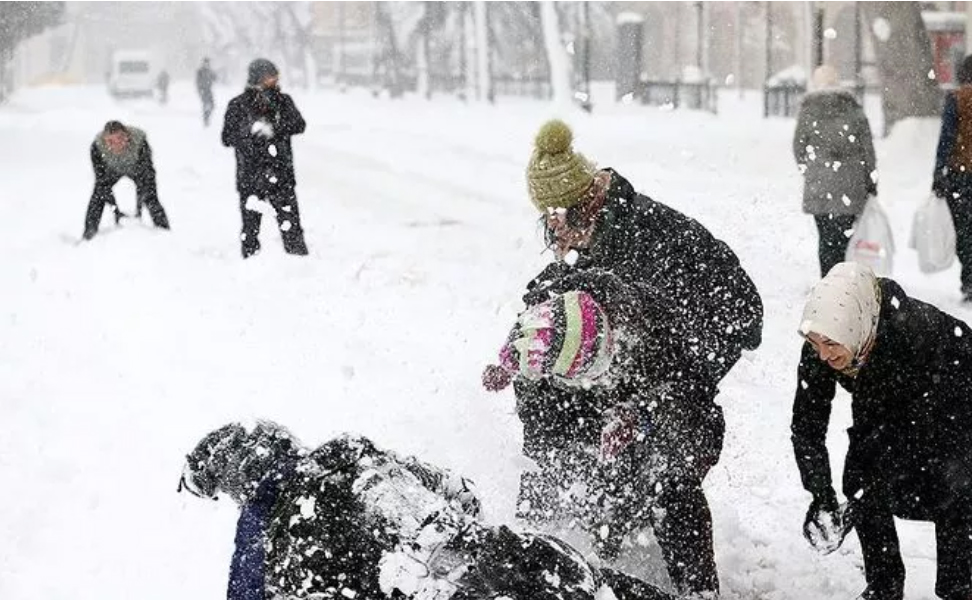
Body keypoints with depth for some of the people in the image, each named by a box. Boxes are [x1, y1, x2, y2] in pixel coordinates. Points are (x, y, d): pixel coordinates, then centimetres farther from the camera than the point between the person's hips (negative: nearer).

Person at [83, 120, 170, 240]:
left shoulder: (139, 141, -40)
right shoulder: (97, 147, -37)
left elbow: (147, 176, -35)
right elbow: (101, 180, -30)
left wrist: (139, 208, -40)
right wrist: (116, 210, -34)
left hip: (136, 168, -1)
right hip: (112, 170, 1)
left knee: (150, 198, -13)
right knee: (98, 196, -11)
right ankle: (88, 236, 3)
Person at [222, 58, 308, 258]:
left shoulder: (283, 101, 5)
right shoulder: (238, 105, 0)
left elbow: (299, 125, -6)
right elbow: (227, 137, -2)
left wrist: (274, 129, -22)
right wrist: (249, 132, -20)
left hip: (281, 174, 1)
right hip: (250, 174, -1)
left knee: (290, 222, 0)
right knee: (250, 222, 3)